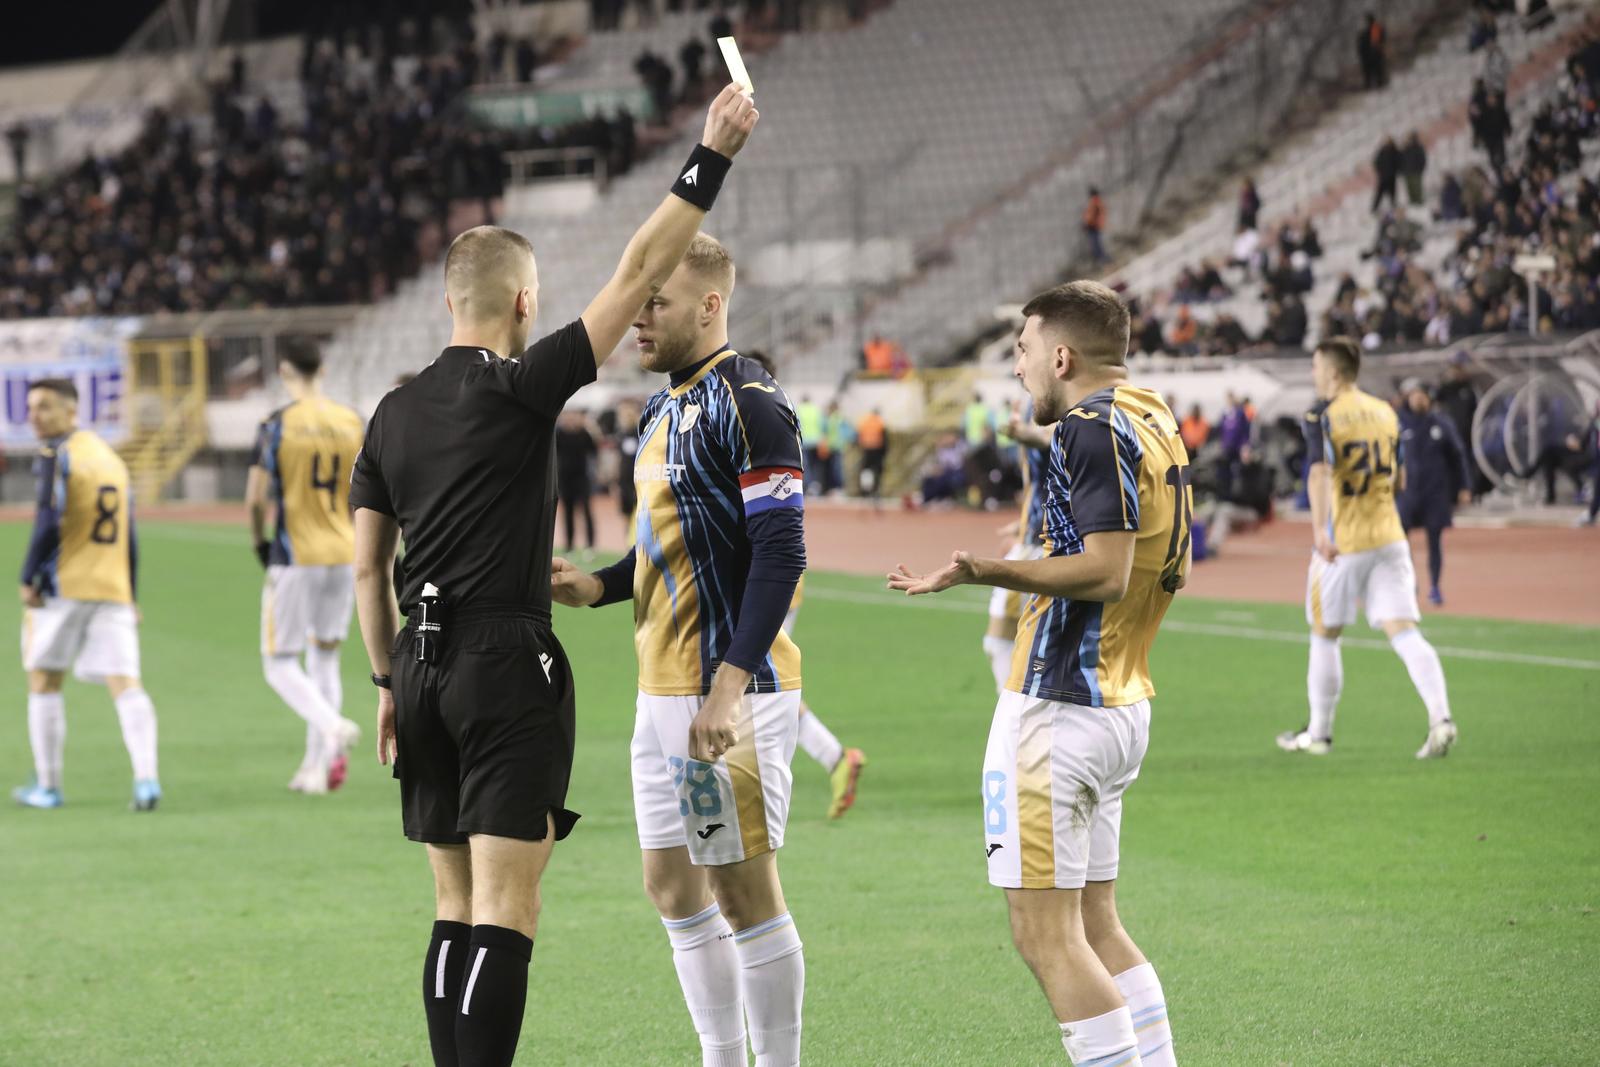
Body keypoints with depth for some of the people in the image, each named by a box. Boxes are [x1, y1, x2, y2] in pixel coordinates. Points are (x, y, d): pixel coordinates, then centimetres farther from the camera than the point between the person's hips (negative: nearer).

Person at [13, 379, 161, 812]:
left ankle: (47, 785, 14)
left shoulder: (57, 456, -7)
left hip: (63, 586, -6)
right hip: (113, 590, 6)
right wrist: (130, 598, 22)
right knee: (124, 683, -3)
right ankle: (146, 776, -21)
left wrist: (29, 578, -11)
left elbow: (49, 523, -18)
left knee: (44, 680, 10)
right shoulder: (112, 458, 17)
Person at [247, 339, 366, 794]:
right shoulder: (352, 423, 3)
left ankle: (332, 727, -22)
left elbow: (254, 500, -7)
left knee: (280, 665, 4)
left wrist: (259, 541, 10)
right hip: (344, 553, 5)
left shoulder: (276, 425, -10)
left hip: (294, 556, -5)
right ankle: (316, 766, 13)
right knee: (325, 657, 15)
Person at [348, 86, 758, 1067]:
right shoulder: (519, 389, -8)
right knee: (506, 911, -8)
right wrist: (713, 156, -6)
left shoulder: (394, 414, 10)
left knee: (457, 910, 12)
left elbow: (366, 566, 13)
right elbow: (640, 274, -10)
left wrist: (390, 683, 21)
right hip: (509, 665, -7)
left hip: (424, 667, 7)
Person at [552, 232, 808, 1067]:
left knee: (743, 892, -4)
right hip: (662, 687, 9)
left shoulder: (747, 404, -14)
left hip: (729, 693, -9)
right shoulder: (664, 407, 15)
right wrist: (594, 587, 7)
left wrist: (730, 685, -25)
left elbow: (780, 551, -20)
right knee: (674, 890, 12)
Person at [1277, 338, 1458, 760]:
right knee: (1403, 631, -3)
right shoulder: (1385, 413, 11)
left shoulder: (1322, 416, -8)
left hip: (1342, 541, -5)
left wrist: (1320, 528, -34)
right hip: (1388, 536, 5)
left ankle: (1319, 732, 20)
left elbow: (1319, 472, -24)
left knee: (1325, 636, 11)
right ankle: (1440, 718, -21)